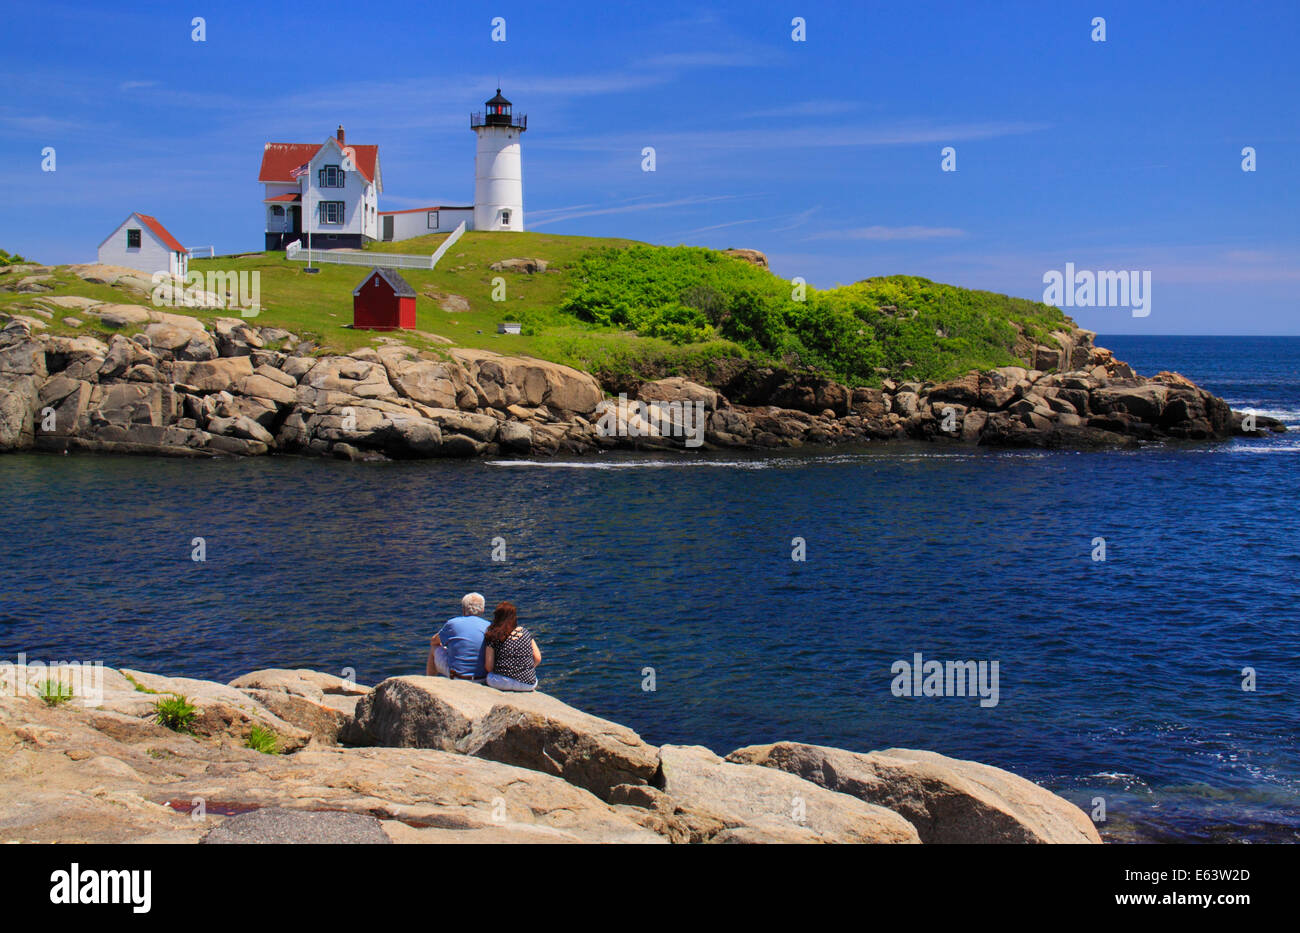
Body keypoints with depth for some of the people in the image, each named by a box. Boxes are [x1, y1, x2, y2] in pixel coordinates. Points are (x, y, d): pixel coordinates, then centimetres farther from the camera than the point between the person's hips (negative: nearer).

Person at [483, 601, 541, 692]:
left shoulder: (493, 637, -4)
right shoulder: (526, 633, 5)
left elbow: (489, 666, -4)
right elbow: (538, 659, 6)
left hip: (501, 683, -2)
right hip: (528, 684, 2)